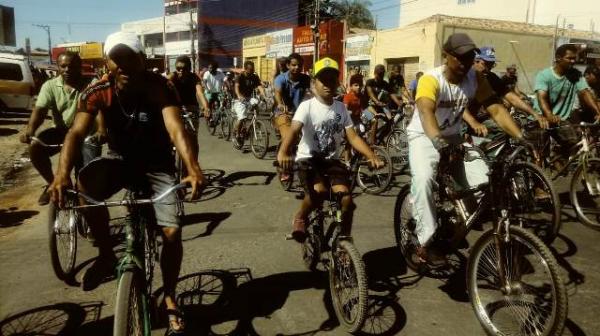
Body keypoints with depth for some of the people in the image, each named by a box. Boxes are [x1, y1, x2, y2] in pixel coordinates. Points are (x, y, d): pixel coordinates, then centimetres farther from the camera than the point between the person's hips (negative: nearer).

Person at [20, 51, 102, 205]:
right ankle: (51, 183, 3)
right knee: (35, 147, -21)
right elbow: (40, 109, -11)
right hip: (61, 130, 3)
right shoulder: (50, 85, 2)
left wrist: (101, 129, -43)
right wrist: (30, 128, -33)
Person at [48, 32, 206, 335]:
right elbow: (76, 132, -25)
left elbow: (176, 128, -37)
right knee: (87, 182, -31)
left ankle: (169, 298, 13)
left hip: (157, 164, -2)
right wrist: (62, 174, -44)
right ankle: (106, 256, -7)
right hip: (120, 159, 2)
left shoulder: (158, 87, -22)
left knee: (172, 232, -14)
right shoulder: (98, 92, -15)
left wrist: (193, 170, -55)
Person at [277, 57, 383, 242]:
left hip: (332, 160, 4)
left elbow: (353, 137, 0)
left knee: (346, 198, -15)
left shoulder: (341, 108, 5)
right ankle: (300, 217, 0)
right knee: (319, 191, -31)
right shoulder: (307, 106, -9)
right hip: (308, 159, -4)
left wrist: (371, 156, -16)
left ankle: (344, 239, 6)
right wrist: (283, 153, -44)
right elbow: (293, 130, -25)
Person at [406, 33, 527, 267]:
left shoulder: (475, 79, -6)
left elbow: (496, 109, -13)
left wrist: (520, 137, -27)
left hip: (453, 137, 5)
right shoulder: (431, 79, -23)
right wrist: (438, 141, -59)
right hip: (424, 136, -5)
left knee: (482, 181, -12)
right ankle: (425, 242, -20)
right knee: (423, 179, -33)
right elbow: (426, 111, -41)